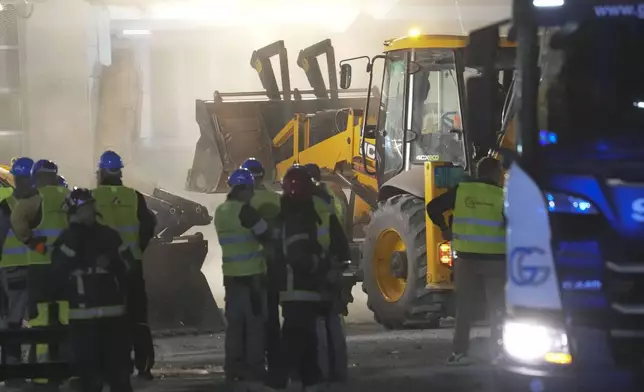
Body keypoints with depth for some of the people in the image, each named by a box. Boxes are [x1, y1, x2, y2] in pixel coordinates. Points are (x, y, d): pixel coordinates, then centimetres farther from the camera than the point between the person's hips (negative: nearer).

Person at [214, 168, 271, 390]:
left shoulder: (221, 212, 11)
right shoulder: (244, 211, -14)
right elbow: (265, 235, -10)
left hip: (231, 274, 8)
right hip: (251, 274, -8)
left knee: (235, 322, 11)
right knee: (255, 323, -3)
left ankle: (234, 371, 12)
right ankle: (254, 371, -4)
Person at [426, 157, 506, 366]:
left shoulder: (461, 190, 2)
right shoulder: (501, 196, -6)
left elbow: (433, 207, 2)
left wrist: (444, 228, 14)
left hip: (466, 257, 2)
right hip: (495, 259, -2)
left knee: (464, 307, 8)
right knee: (497, 307, 6)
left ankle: (459, 352, 6)